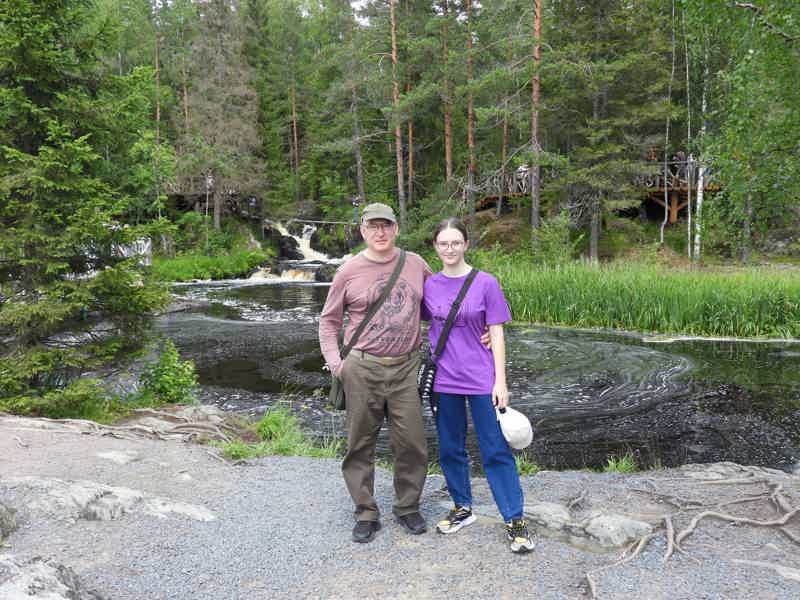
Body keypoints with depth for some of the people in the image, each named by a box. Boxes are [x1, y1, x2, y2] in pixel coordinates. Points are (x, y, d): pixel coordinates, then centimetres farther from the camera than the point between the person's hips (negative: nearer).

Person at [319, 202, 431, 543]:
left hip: (405, 368, 2)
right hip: (362, 369, -1)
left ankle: (407, 507, 25)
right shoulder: (350, 271, -1)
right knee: (361, 443, 7)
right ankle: (366, 513, 22)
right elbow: (329, 320, 8)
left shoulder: (415, 264, 5)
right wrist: (334, 362, -3)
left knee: (411, 443, 4)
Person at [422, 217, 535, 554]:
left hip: (481, 380, -3)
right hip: (444, 380, 3)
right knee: (450, 449, 14)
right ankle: (463, 508, 32)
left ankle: (515, 520, 12)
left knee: (496, 450, 1)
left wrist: (500, 381, -8)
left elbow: (497, 334, -4)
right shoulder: (429, 286, 3)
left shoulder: (486, 283, -6)